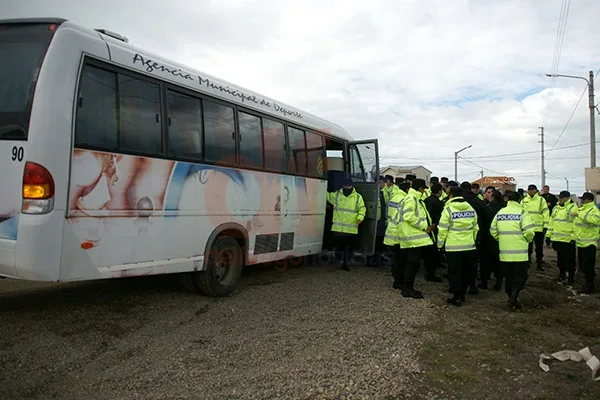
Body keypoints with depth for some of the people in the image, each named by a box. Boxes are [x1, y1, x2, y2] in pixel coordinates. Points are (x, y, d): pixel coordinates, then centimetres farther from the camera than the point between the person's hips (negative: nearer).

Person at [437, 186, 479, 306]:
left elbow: (443, 229, -10)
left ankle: (457, 297, 3)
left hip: (454, 246, -5)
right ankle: (462, 295, 25)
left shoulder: (448, 209, -11)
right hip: (469, 246, 5)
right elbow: (475, 228, 14)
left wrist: (440, 243, 1)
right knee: (466, 272, 15)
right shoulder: (471, 208, 6)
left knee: (455, 272, 2)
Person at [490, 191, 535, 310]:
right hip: (520, 252, -4)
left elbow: (493, 230, 8)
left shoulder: (499, 213, 6)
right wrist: (528, 240, 5)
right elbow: (529, 231, -15)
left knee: (508, 277, 16)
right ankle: (513, 298, -10)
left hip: (504, 252, 4)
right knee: (520, 276, 5)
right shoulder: (522, 213, -8)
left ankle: (511, 298, 23)